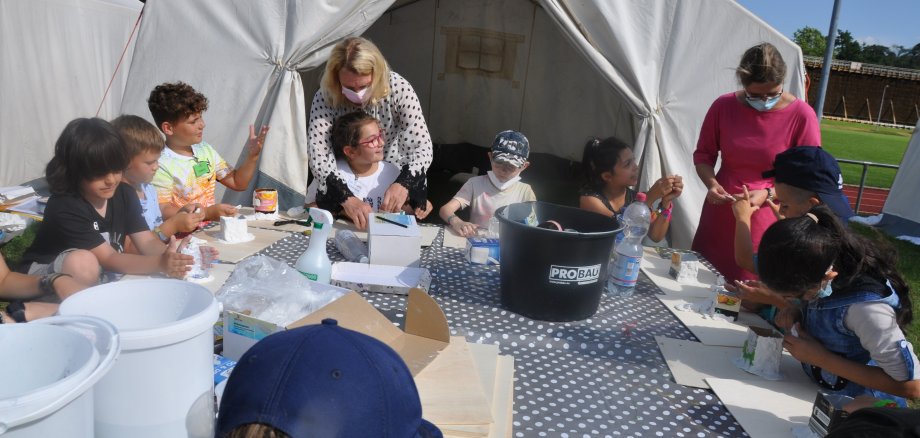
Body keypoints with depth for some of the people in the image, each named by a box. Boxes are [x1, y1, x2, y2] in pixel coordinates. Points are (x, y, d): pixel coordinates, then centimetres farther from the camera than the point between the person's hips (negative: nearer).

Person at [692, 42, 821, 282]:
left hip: (765, 222, -2)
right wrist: (712, 184, -11)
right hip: (719, 215, 3)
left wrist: (767, 194, -20)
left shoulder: (802, 115, -9)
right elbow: (703, 155, 7)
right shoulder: (723, 106, -2)